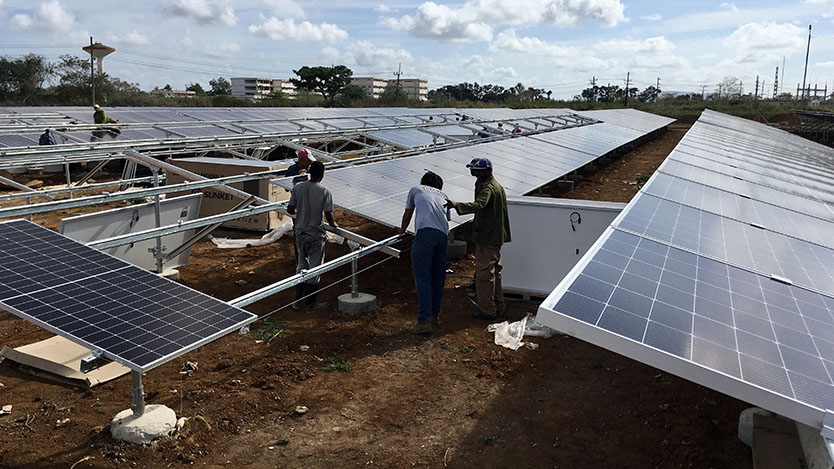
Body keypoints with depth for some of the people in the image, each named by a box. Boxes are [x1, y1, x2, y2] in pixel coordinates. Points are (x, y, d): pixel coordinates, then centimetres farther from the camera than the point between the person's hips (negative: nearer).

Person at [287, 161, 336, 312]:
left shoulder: (298, 187, -4)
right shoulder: (325, 192, -15)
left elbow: (290, 209, -3)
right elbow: (329, 216, -16)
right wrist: (333, 224, 5)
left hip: (299, 232, 4)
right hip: (315, 235, -4)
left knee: (301, 265, 19)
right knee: (314, 268, 8)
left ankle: (297, 301, 23)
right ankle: (311, 303, 16)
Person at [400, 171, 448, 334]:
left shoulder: (416, 190, 25)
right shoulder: (442, 195, 32)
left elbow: (407, 215, 35)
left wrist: (402, 230, 53)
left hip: (425, 232, -4)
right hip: (443, 234, 5)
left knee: (422, 278, -7)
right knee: (438, 277, 14)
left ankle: (423, 322, -12)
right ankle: (435, 316, 23)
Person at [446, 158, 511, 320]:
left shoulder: (488, 188, -18)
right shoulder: (496, 185, 15)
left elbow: (478, 205, -38)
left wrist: (456, 205, -46)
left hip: (487, 238, -11)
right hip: (496, 237, 11)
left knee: (484, 274, -3)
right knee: (494, 273, 18)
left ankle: (487, 310, 4)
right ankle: (499, 307, 27)